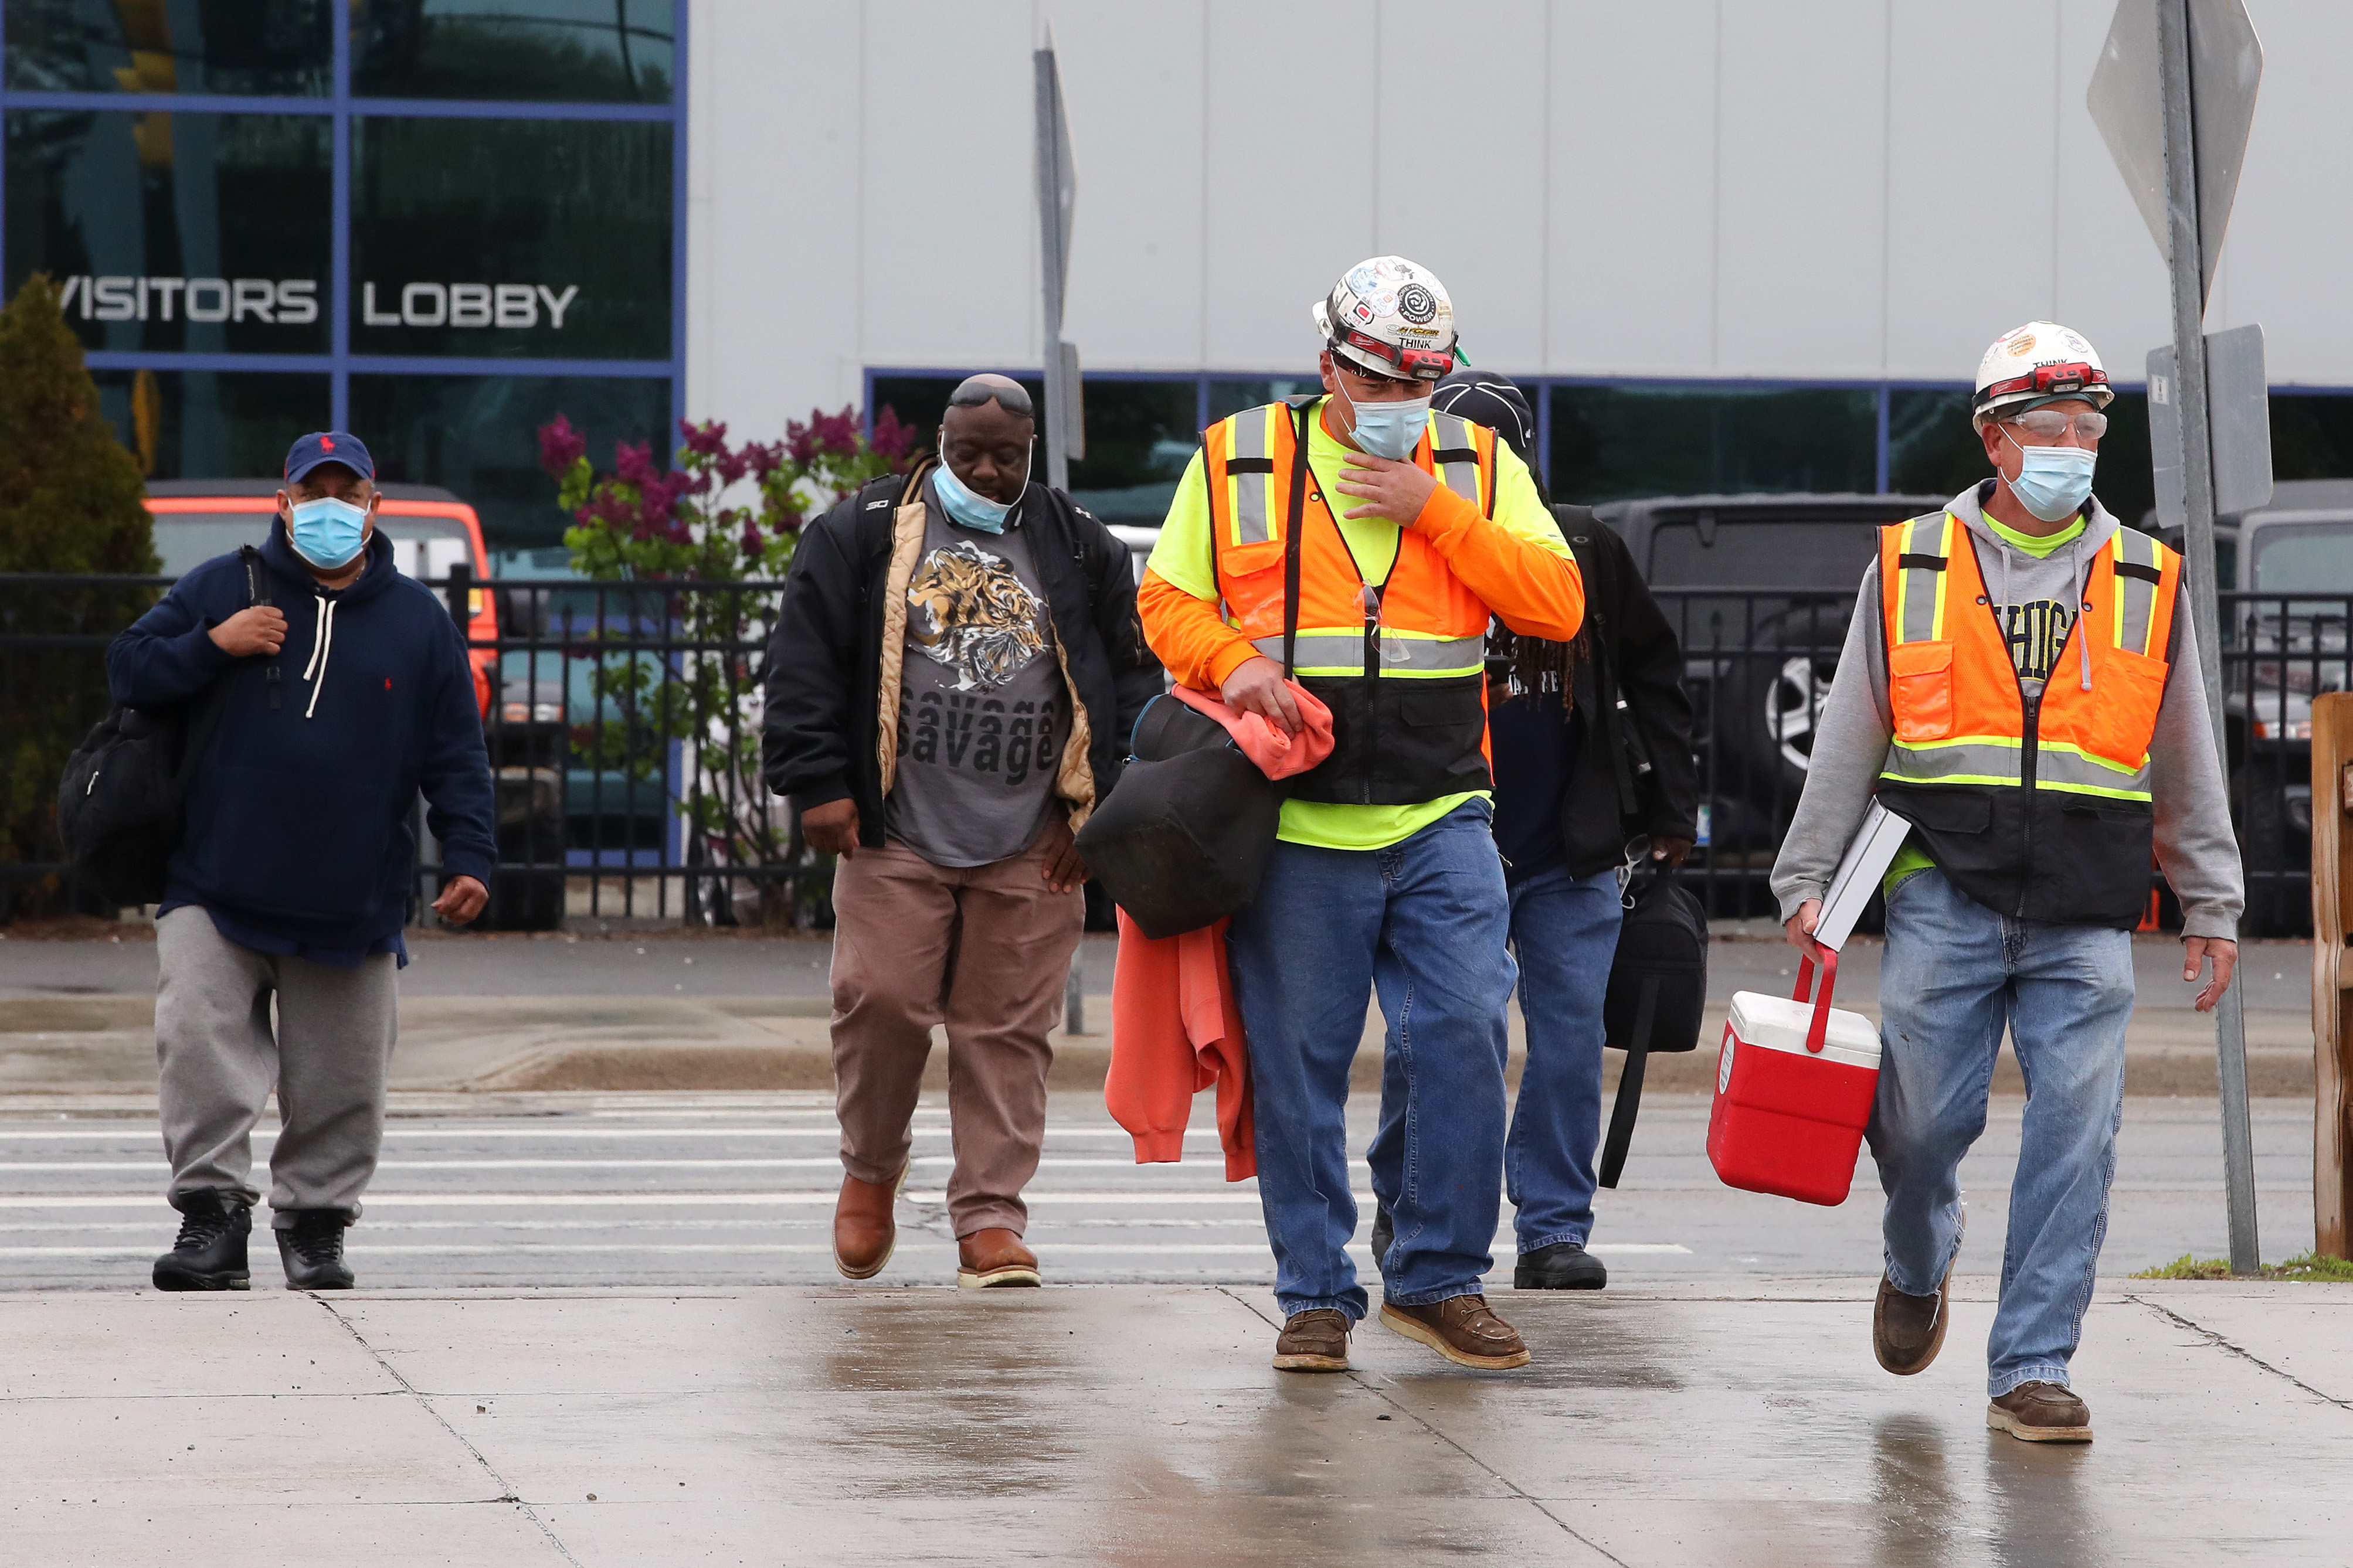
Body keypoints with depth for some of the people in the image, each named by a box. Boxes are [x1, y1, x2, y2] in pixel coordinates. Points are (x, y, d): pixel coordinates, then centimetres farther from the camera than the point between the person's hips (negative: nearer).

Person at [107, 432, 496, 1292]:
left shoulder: (418, 620, 9)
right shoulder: (221, 589, 6)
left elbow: (457, 757, 8)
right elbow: (128, 669, 5)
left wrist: (469, 857, -3)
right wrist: (211, 647, -12)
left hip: (354, 908, 1)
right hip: (216, 896, -1)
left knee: (340, 1081, 5)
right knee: (200, 1047, -15)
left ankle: (315, 1221, 18)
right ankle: (213, 1213, -12)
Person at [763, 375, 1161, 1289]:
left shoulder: (1081, 551, 10)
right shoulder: (863, 535, 5)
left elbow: (1134, 677, 11)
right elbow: (804, 661, 3)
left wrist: (1102, 809, 4)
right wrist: (817, 784, -5)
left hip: (1032, 847, 1)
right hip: (894, 837, -1)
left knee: (1009, 1033, -1)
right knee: (881, 1004, -6)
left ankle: (991, 1221, 4)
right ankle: (871, 1169, 20)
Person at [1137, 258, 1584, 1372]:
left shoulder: (1476, 466, 8)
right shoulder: (1236, 462, 5)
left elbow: (1557, 605, -2)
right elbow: (1167, 601, 9)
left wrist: (1435, 512, -10)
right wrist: (1233, 662, -12)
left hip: (1440, 821, 1)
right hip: (1294, 827, -1)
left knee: (1463, 1037, -9)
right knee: (1298, 1065, 2)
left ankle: (1439, 1277, 5)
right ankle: (1315, 1295, 12)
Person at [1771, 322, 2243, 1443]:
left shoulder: (2147, 582, 10)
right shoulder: (1911, 570, 6)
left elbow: (2187, 763, 16)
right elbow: (1845, 746, 10)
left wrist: (2212, 907, 15)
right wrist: (1807, 882, 6)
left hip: (2085, 922, 1)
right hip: (1944, 898, -1)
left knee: (2074, 1134, -7)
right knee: (1925, 1117, 1)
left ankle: (2031, 1370, -2)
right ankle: (1919, 1268, 35)